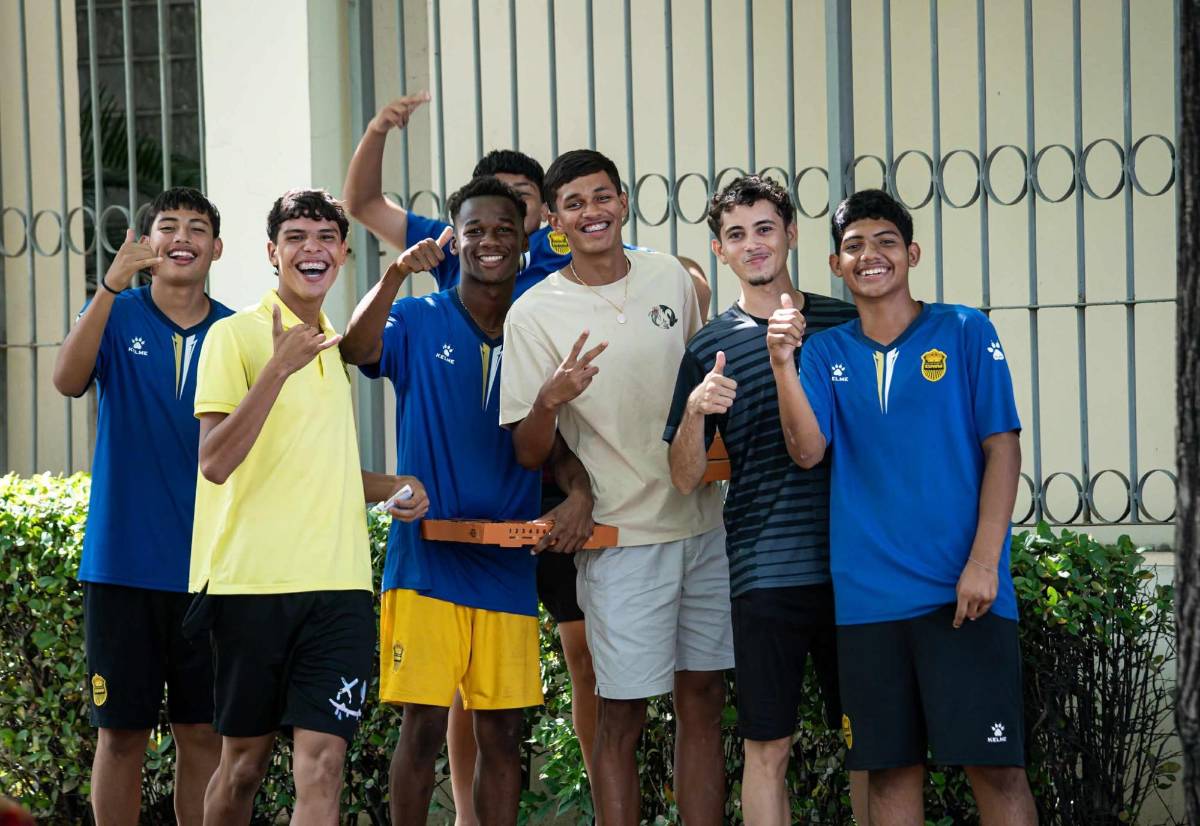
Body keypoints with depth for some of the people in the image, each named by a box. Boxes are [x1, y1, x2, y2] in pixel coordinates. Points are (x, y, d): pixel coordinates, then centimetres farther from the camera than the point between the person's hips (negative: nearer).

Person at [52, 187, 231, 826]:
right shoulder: (118, 316, 1)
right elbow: (68, 380, -18)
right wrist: (112, 286, -30)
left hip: (209, 567, 2)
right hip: (122, 563, -2)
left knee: (203, 734, 5)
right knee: (121, 732, 2)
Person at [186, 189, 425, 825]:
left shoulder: (337, 347, 17)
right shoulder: (235, 335, -3)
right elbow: (215, 462, -14)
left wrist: (391, 486, 10)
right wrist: (280, 368, -20)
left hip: (338, 585, 4)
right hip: (253, 581, -4)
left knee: (321, 763, -8)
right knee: (244, 762, 6)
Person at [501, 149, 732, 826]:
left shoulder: (671, 278, 5)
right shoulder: (535, 314, -7)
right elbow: (529, 454, -7)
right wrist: (549, 401, -26)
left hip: (704, 523, 4)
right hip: (622, 535, -4)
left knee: (704, 702, 8)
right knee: (623, 718, -4)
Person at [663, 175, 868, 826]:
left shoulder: (847, 324, 8)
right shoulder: (709, 349, 6)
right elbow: (685, 479, 4)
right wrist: (696, 409, -14)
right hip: (767, 570, -1)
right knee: (768, 748, 0)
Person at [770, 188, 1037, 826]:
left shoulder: (965, 334, 3)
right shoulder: (825, 353, 11)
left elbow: (1002, 448, -2)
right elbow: (807, 451, -2)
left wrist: (983, 562, -11)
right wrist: (782, 364, -16)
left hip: (962, 589, -3)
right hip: (868, 596, 3)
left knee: (995, 767, -6)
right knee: (891, 769, 6)